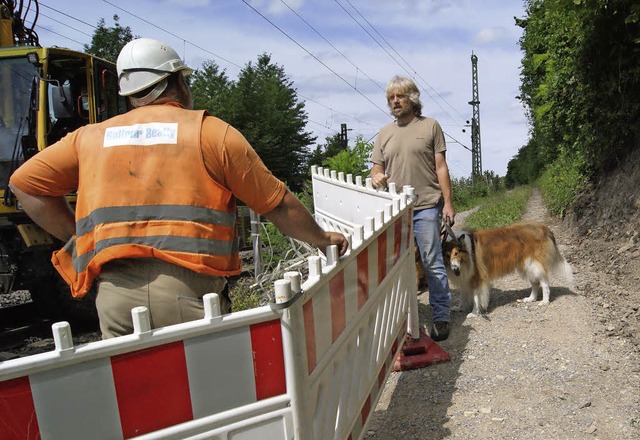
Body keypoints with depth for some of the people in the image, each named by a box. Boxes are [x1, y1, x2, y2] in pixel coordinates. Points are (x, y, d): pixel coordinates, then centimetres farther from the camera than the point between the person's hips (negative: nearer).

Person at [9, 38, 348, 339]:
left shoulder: (92, 137, 14)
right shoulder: (211, 131, 5)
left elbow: (25, 182, 14)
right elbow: (277, 204, 6)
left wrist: (79, 240, 14)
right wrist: (321, 239, 20)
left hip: (113, 289, 4)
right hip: (188, 287, -3)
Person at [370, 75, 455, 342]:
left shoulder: (430, 126, 6)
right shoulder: (384, 133, 15)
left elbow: (441, 167, 2)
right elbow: (376, 168, 15)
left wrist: (448, 202, -4)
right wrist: (376, 177, -10)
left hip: (426, 207, -4)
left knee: (433, 264, -1)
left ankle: (440, 317, 10)